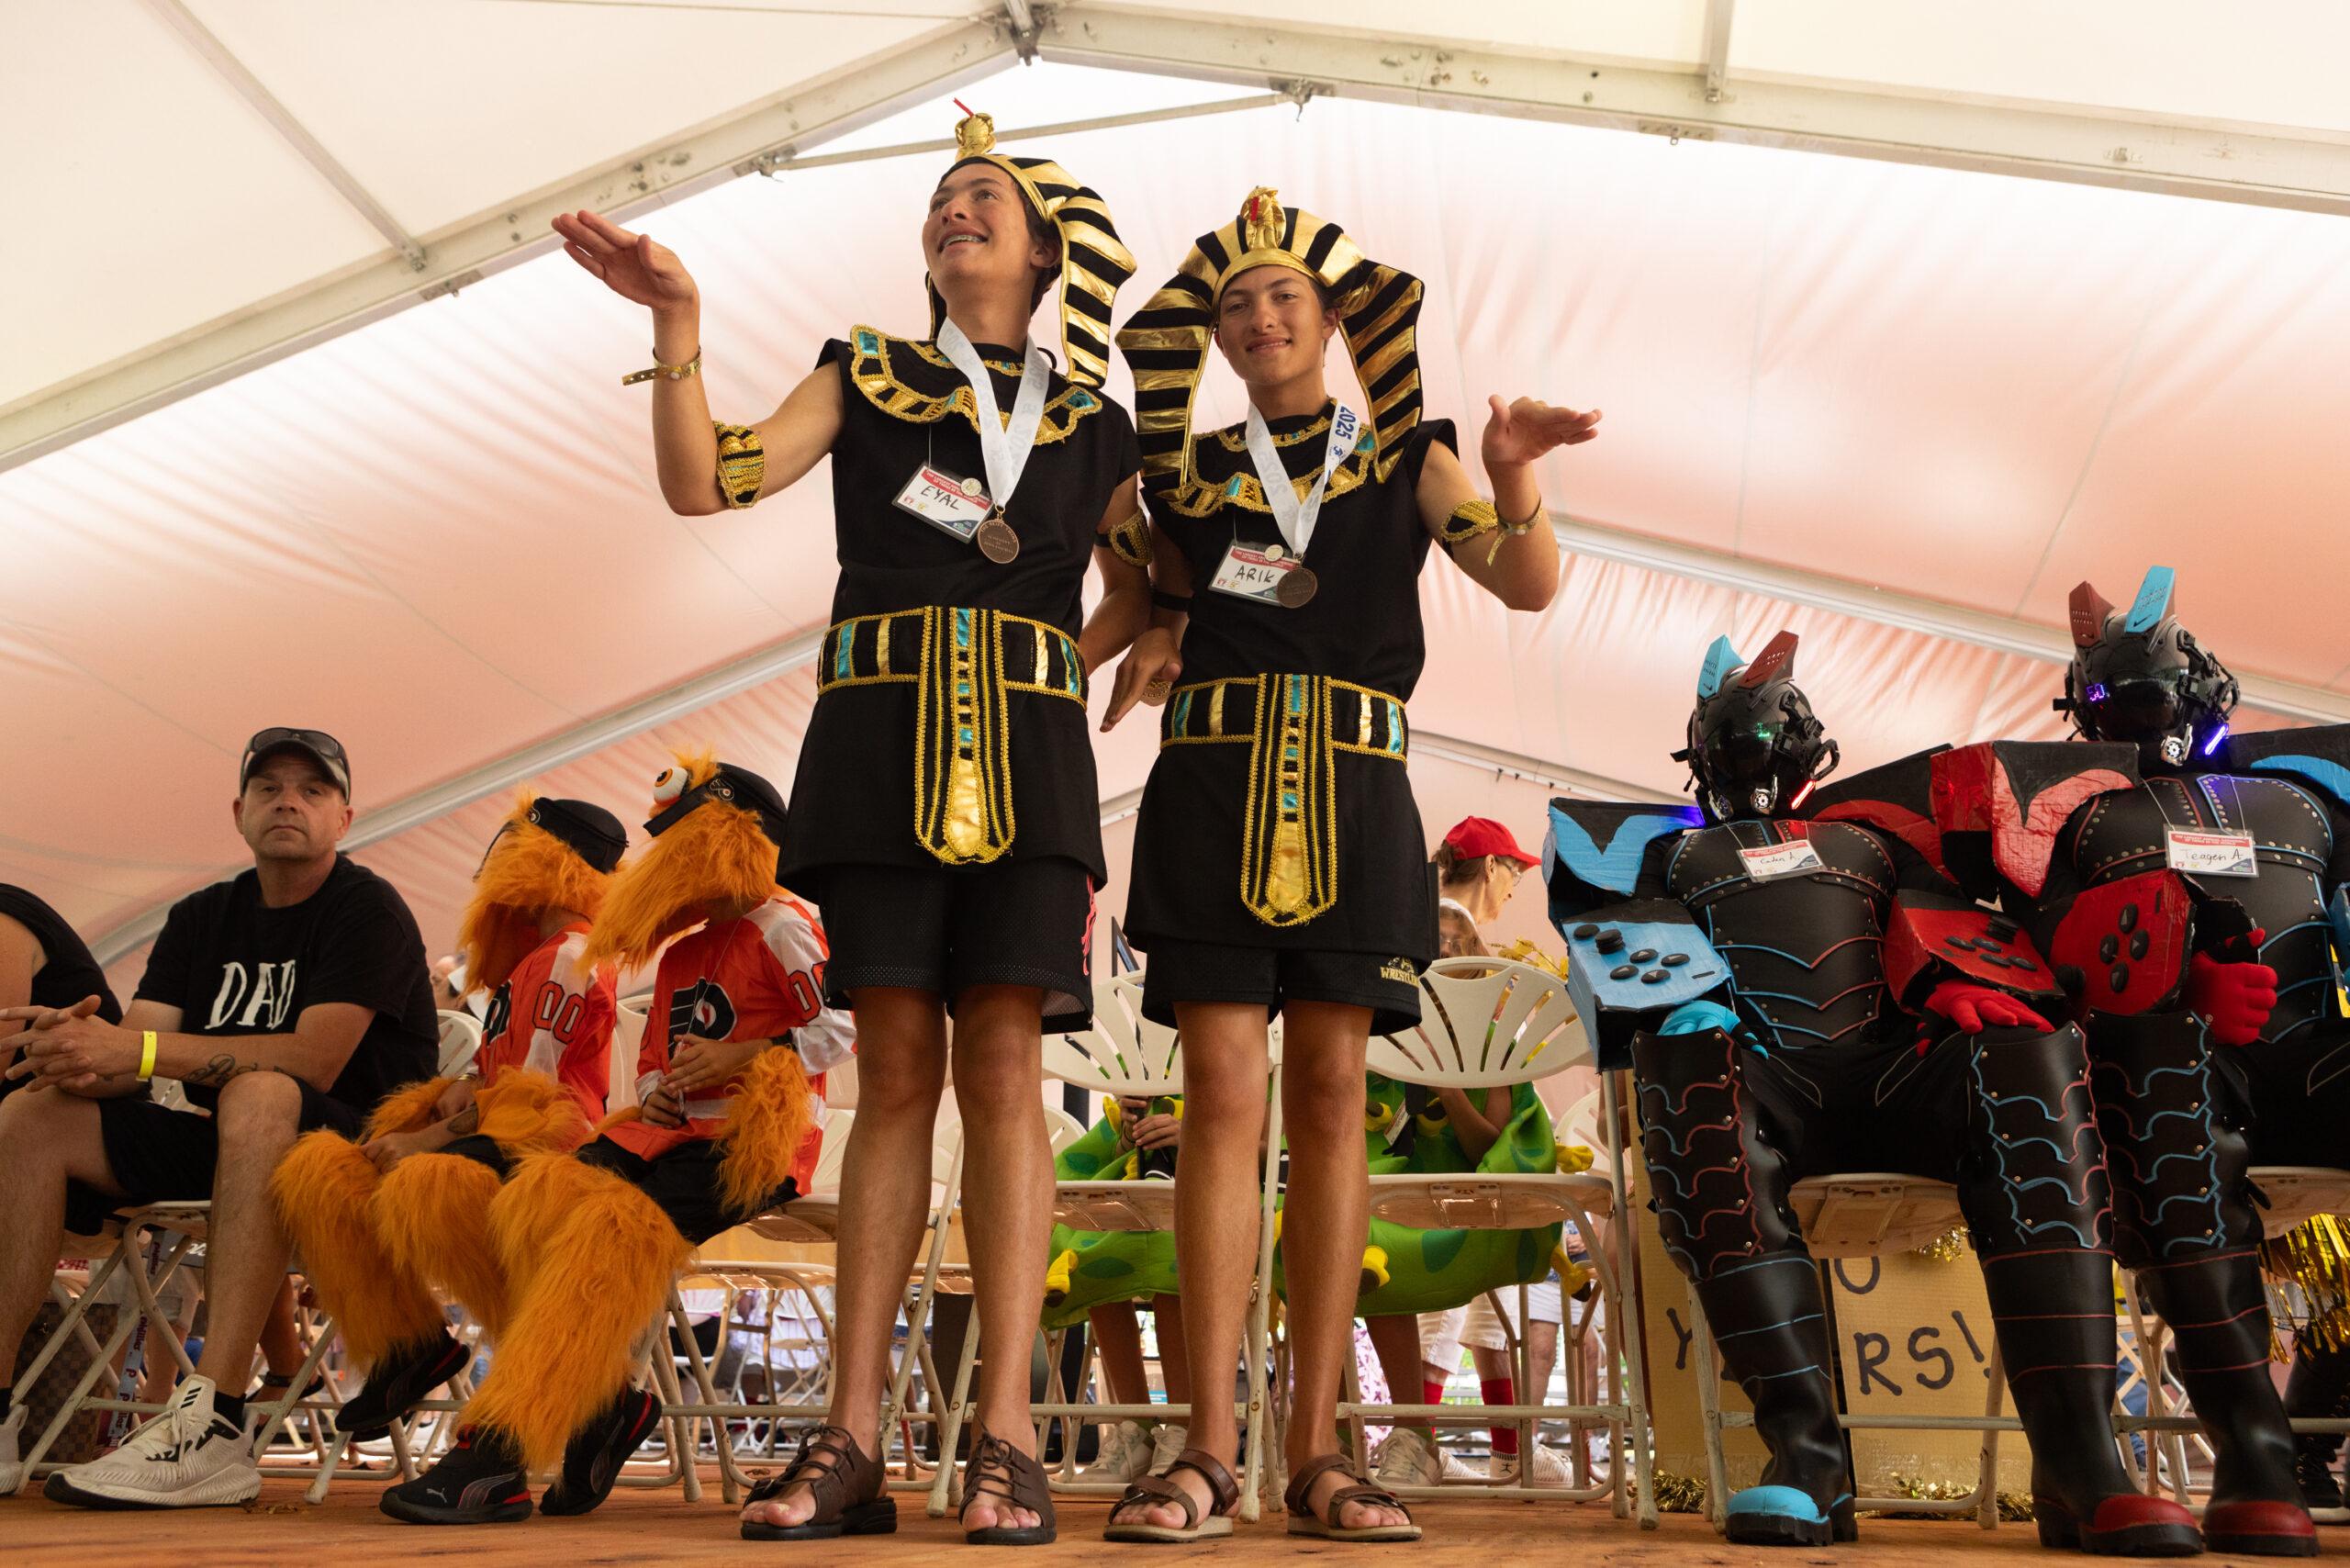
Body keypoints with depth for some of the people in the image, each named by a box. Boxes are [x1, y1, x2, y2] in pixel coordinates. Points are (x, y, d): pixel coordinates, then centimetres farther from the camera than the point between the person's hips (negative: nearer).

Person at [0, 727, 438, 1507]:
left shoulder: (367, 908, -6)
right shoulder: (200, 918, 14)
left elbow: (314, 1060, -20)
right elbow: (131, 1055, 1)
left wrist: (143, 1048, -26)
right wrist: (79, 1045, -23)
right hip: (230, 1146, 7)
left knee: (259, 1093, -37)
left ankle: (215, 1427, -43)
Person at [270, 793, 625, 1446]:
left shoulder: (569, 957, -10)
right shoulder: (530, 957, 23)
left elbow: (536, 1090, -16)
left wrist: (426, 1141, -13)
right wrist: (462, 1086, 1)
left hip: (540, 1146, -10)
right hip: (489, 1137, 10)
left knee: (422, 1186, -39)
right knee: (316, 1171, -2)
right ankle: (409, 1342, 2)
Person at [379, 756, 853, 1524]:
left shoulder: (780, 927, -1)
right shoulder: (678, 954, 25)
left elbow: (840, 1029, -9)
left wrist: (742, 1059, -16)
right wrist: (655, 1091, 5)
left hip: (753, 1140, -8)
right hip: (672, 1131, 8)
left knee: (621, 1223, -32)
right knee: (539, 1193, -19)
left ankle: (497, 1456, -34)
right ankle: (606, 1401, -14)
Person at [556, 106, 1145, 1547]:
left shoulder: (1093, 423, 17)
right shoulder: (867, 377, 17)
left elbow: (1137, 600, 23)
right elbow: (708, 480, 5)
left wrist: (1056, 668, 6)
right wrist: (679, 322, -5)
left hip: (1026, 750, 0)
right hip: (878, 739, 0)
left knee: (1002, 1062, -8)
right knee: (897, 1066, -4)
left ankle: (1006, 1433, -7)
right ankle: (854, 1434, 0)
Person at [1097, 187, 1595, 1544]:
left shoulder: (1406, 460, 13)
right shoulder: (1186, 471, 15)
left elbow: (1529, 583, 0)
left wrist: (1512, 474, -18)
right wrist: (1156, 632, 5)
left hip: (1353, 792, 0)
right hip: (1214, 786, 1)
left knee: (1331, 1094, -3)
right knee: (1225, 1096, -6)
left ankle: (1319, 1451, 3)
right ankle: (1211, 1451, -3)